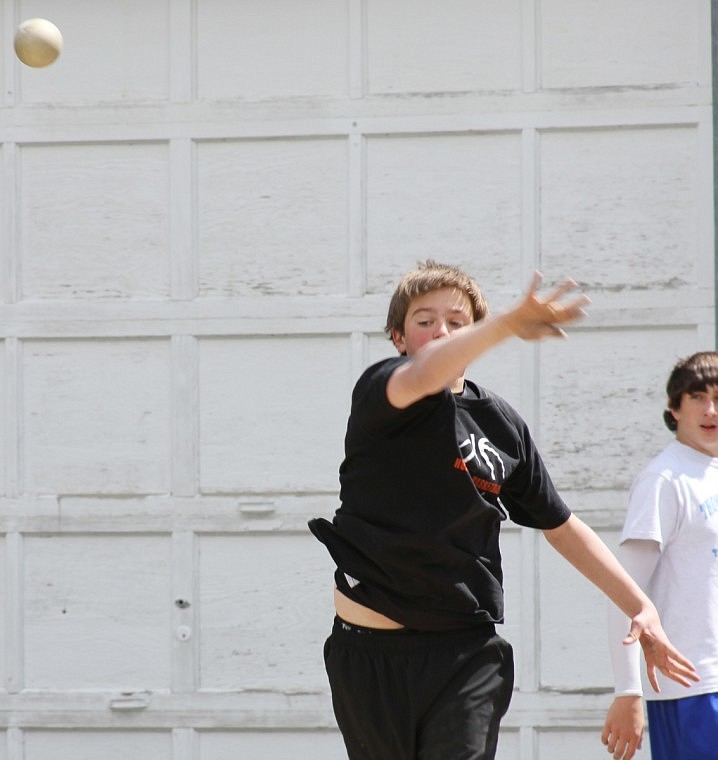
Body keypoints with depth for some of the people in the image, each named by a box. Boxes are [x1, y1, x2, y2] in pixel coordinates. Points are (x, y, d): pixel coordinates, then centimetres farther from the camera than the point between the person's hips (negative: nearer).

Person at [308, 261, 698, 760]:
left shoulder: (502, 424, 7)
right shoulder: (380, 390, -5)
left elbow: (562, 527, 18)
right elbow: (421, 379, -31)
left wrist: (642, 607, 11)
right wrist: (510, 324, -48)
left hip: (466, 653, 1)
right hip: (369, 652, -1)